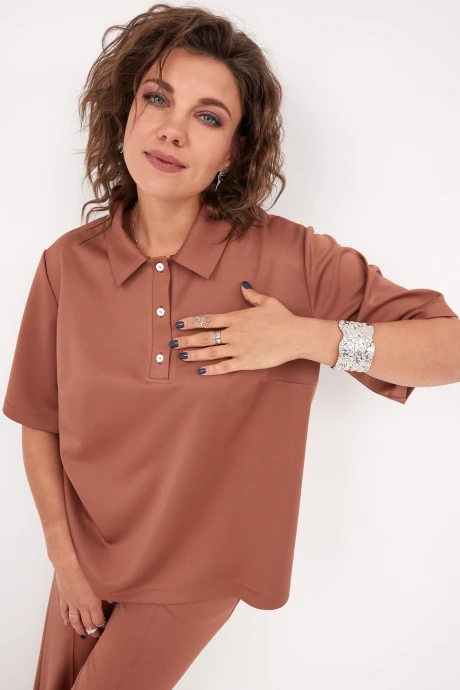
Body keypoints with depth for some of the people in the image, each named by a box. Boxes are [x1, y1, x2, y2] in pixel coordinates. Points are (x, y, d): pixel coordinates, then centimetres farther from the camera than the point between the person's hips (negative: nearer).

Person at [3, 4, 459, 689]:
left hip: (196, 575, -2)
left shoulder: (295, 260, -20)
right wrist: (62, 552, -2)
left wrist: (308, 337, -29)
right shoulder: (68, 264, -12)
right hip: (87, 554, 3)